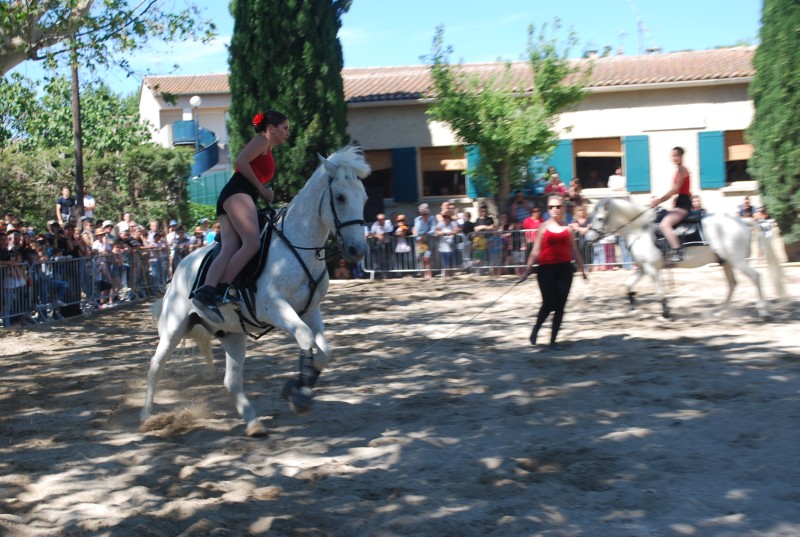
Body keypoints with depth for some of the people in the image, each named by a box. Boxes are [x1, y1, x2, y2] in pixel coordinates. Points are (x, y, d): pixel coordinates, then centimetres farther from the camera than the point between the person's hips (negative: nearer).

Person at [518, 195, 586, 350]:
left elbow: (574, 250, 13)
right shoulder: (543, 227, 2)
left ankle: (553, 340, 11)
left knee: (560, 306, 2)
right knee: (549, 304, -9)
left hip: (564, 268, 3)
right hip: (546, 269, -2)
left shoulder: (568, 227, 7)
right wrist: (527, 270, -4)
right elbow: (536, 251, 1)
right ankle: (535, 329, 19)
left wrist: (582, 268, 12)